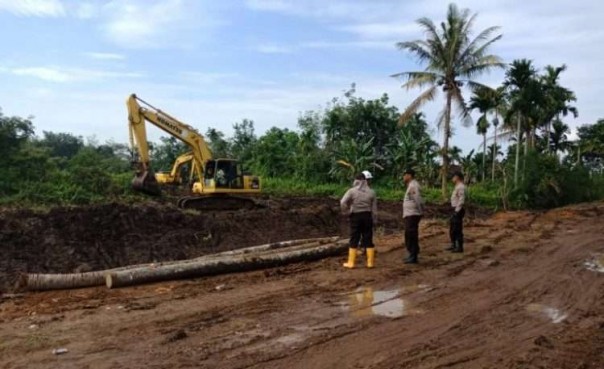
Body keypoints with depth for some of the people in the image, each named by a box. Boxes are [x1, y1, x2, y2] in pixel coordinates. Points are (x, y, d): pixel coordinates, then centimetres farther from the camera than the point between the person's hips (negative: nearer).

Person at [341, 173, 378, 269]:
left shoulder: (352, 191, -7)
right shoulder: (371, 192, 2)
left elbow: (343, 202, -18)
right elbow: (374, 208, 3)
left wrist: (347, 212, -3)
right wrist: (373, 220, 10)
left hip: (355, 216, -2)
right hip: (367, 216, 2)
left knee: (354, 240, 4)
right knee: (368, 239, 7)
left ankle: (351, 262, 5)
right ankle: (370, 262, 9)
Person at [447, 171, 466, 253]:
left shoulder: (461, 187, -16)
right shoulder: (458, 186, 16)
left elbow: (461, 200, -22)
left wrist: (457, 211, -22)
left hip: (458, 210, -11)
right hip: (455, 210, 11)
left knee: (458, 229, -5)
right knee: (452, 229, 17)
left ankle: (460, 247, 2)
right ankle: (453, 245, 26)